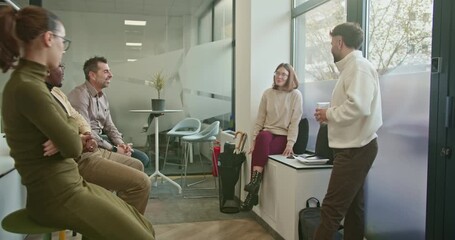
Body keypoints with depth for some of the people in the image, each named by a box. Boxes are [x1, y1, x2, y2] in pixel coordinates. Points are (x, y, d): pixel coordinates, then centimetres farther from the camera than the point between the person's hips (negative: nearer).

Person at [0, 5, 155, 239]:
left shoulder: (30, 81, 11)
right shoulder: (26, 87, -21)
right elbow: (72, 148, -18)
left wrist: (76, 139, 0)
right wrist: (72, 124, 3)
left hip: (71, 185, 10)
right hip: (57, 196, -9)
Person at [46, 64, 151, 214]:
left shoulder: (56, 92, 12)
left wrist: (86, 133, -6)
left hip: (88, 150, 11)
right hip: (79, 160, -11)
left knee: (136, 166, 21)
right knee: (141, 183, -16)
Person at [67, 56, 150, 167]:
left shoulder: (103, 96, 13)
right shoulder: (80, 95, -15)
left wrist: (121, 143, -4)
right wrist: (114, 149, -19)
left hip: (101, 140, 9)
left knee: (143, 158, 0)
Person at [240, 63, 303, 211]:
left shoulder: (295, 95, -1)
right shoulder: (267, 93, 8)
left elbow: (295, 122, -6)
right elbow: (260, 120, 8)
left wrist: (290, 144, -16)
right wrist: (254, 140, 0)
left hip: (283, 137, -2)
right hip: (267, 134, 3)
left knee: (261, 148, -32)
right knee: (262, 136, -34)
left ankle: (254, 183, -25)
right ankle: (254, 184, -32)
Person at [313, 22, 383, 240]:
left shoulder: (359, 66, -14)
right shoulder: (352, 67, 17)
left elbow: (358, 107, -27)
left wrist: (328, 114, -13)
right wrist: (330, 113, 5)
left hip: (355, 149, -10)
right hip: (352, 148, 10)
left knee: (331, 209, -9)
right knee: (352, 207, 15)